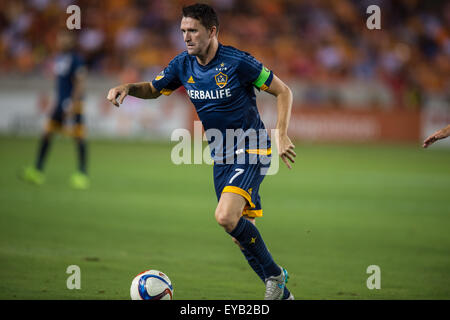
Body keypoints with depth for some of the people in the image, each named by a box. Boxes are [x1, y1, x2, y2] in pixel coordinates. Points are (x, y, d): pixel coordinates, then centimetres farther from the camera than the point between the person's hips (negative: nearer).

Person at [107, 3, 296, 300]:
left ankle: (274, 274, -7)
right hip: (221, 157, 7)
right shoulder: (184, 65, 1)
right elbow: (154, 89, 18)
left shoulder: (237, 62, -16)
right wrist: (128, 88, -3)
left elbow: (283, 91, -8)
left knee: (226, 216, -26)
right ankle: (281, 293, 23)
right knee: (242, 231, 6)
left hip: (251, 152, -7)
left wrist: (282, 135, -17)